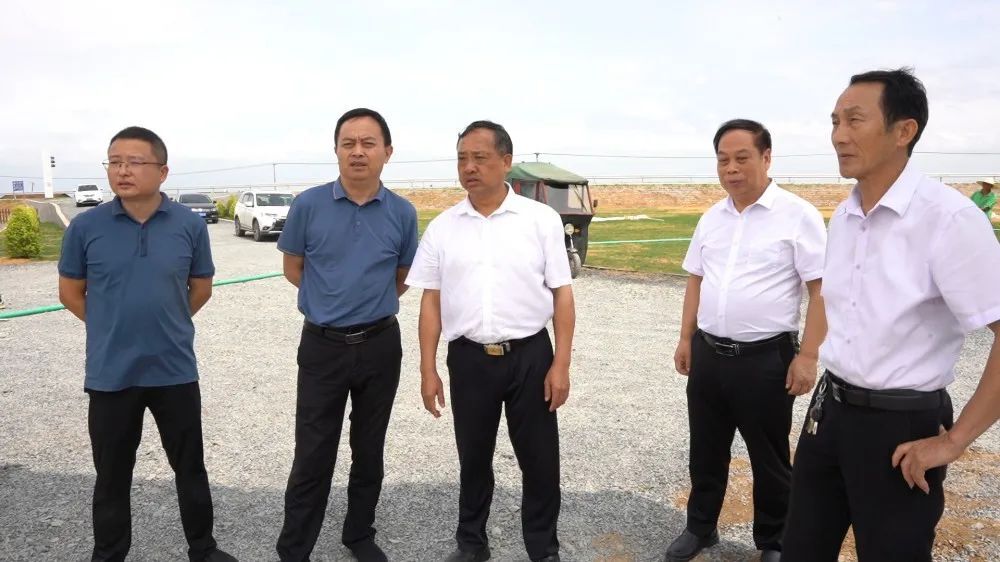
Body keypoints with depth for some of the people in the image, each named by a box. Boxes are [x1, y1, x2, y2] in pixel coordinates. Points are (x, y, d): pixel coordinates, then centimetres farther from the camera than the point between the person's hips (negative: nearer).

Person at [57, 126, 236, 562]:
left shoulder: (190, 225, -5)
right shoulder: (85, 227, -6)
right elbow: (70, 293, 6)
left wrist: (164, 324, 9)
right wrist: (115, 328, 5)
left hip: (175, 371, 0)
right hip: (109, 374, 0)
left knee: (190, 469, 13)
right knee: (112, 476, 14)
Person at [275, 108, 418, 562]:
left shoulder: (402, 213, -2)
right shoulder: (308, 205, -6)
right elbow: (293, 271, 6)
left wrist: (368, 302, 11)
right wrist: (332, 301, 8)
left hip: (380, 345, 2)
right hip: (323, 345, -1)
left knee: (369, 450, 15)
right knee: (313, 455, 4)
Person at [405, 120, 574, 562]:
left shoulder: (542, 219, -3)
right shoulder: (442, 227, 3)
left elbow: (561, 294, -3)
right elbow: (431, 300, 5)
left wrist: (561, 364, -7)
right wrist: (428, 370, 2)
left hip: (530, 355, -1)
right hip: (468, 359, 2)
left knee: (539, 460, 10)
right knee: (473, 459, 16)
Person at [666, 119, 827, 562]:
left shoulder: (797, 215, -10)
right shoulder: (711, 219, 7)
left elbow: (821, 289, -12)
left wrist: (807, 356, -16)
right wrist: (686, 339, 12)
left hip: (766, 358, -5)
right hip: (708, 354, 5)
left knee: (769, 459, 12)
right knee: (706, 451, 18)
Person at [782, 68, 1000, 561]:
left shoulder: (948, 218, -20)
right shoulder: (843, 217, 3)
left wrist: (954, 441, -18)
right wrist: (833, 386, 16)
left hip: (900, 426, -6)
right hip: (830, 409, 7)